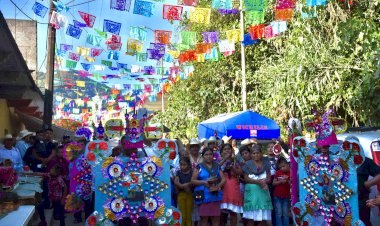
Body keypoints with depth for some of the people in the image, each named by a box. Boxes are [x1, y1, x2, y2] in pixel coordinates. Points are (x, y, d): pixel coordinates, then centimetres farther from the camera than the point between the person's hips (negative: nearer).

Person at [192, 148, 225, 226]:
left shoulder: (217, 167, 12)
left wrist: (218, 186, -12)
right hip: (203, 196, -3)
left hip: (215, 195, 3)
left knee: (216, 218, 5)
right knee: (204, 218, 1)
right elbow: (193, 180, -2)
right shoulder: (199, 167, 3)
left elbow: (223, 179, 7)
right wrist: (205, 181, -14)